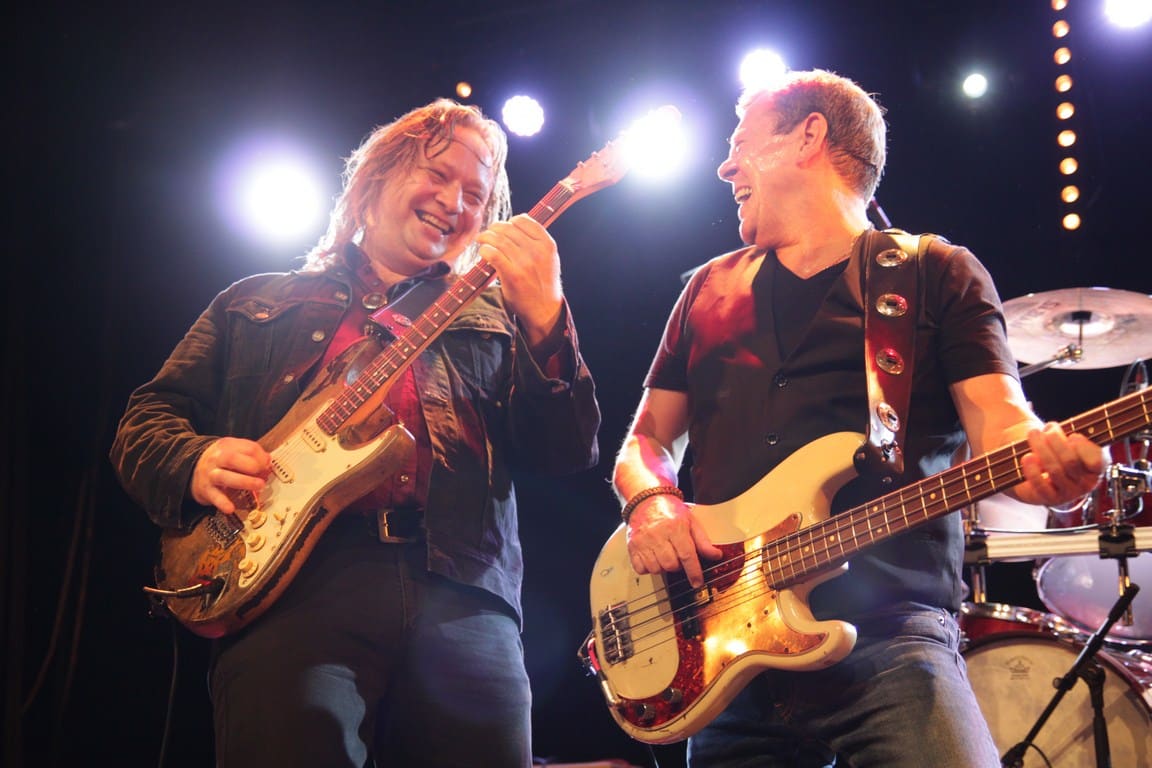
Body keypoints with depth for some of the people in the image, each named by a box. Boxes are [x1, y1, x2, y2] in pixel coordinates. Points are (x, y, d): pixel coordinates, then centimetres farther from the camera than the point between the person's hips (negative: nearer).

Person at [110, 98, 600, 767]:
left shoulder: (490, 315, 22)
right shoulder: (258, 305, 24)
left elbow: (570, 454, 9)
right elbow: (146, 420, 20)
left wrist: (545, 320, -7)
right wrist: (196, 462, -4)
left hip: (464, 598, 2)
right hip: (295, 586, -1)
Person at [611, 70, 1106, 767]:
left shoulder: (938, 272, 9)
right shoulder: (710, 288, 21)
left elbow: (1000, 422, -3)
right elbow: (648, 436, 22)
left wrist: (1048, 459, -26)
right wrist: (650, 503, -1)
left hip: (889, 632, -4)